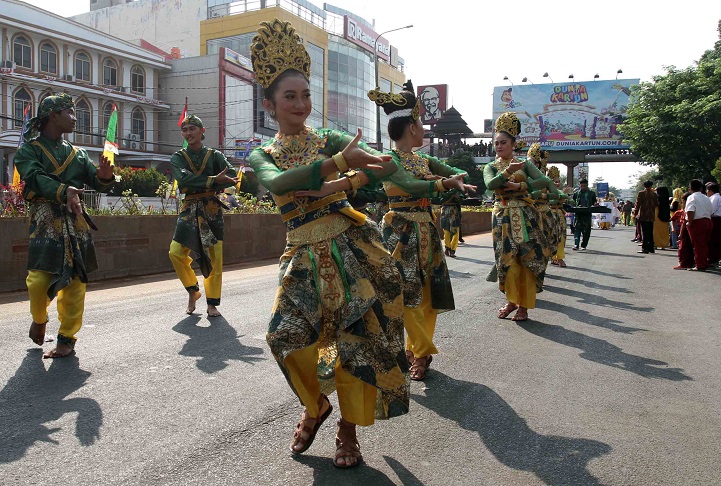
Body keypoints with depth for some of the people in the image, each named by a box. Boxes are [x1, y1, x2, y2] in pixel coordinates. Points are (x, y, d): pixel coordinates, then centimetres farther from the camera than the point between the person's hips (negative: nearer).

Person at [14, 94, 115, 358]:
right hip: (44, 220, -4)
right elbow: (36, 177, -14)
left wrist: (105, 177, -13)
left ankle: (67, 338, 11)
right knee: (39, 280, -10)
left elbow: (99, 184, 12)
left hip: (75, 222, 4)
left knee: (75, 281, 0)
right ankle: (39, 320, 22)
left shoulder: (77, 153, 19)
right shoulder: (29, 150, 6)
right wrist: (63, 191, -33)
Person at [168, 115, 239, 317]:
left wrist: (200, 184, -20)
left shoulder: (214, 155, 7)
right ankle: (193, 291, 14)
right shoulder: (178, 157, 7)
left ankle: (212, 303, 9)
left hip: (212, 209, -1)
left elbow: (232, 177, -11)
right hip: (189, 209, 1)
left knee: (215, 258, -4)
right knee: (176, 252, -10)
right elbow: (183, 180, -14)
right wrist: (214, 180, -25)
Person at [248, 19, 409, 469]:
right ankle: (316, 405, 19)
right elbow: (278, 183, -20)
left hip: (351, 246, -1)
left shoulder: (330, 140, 4)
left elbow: (387, 165, -10)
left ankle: (348, 428, 19)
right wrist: (338, 162, -32)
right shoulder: (262, 156, 6)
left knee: (356, 337, -2)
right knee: (287, 335, -12)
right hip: (305, 257, 1)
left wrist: (339, 186, -25)